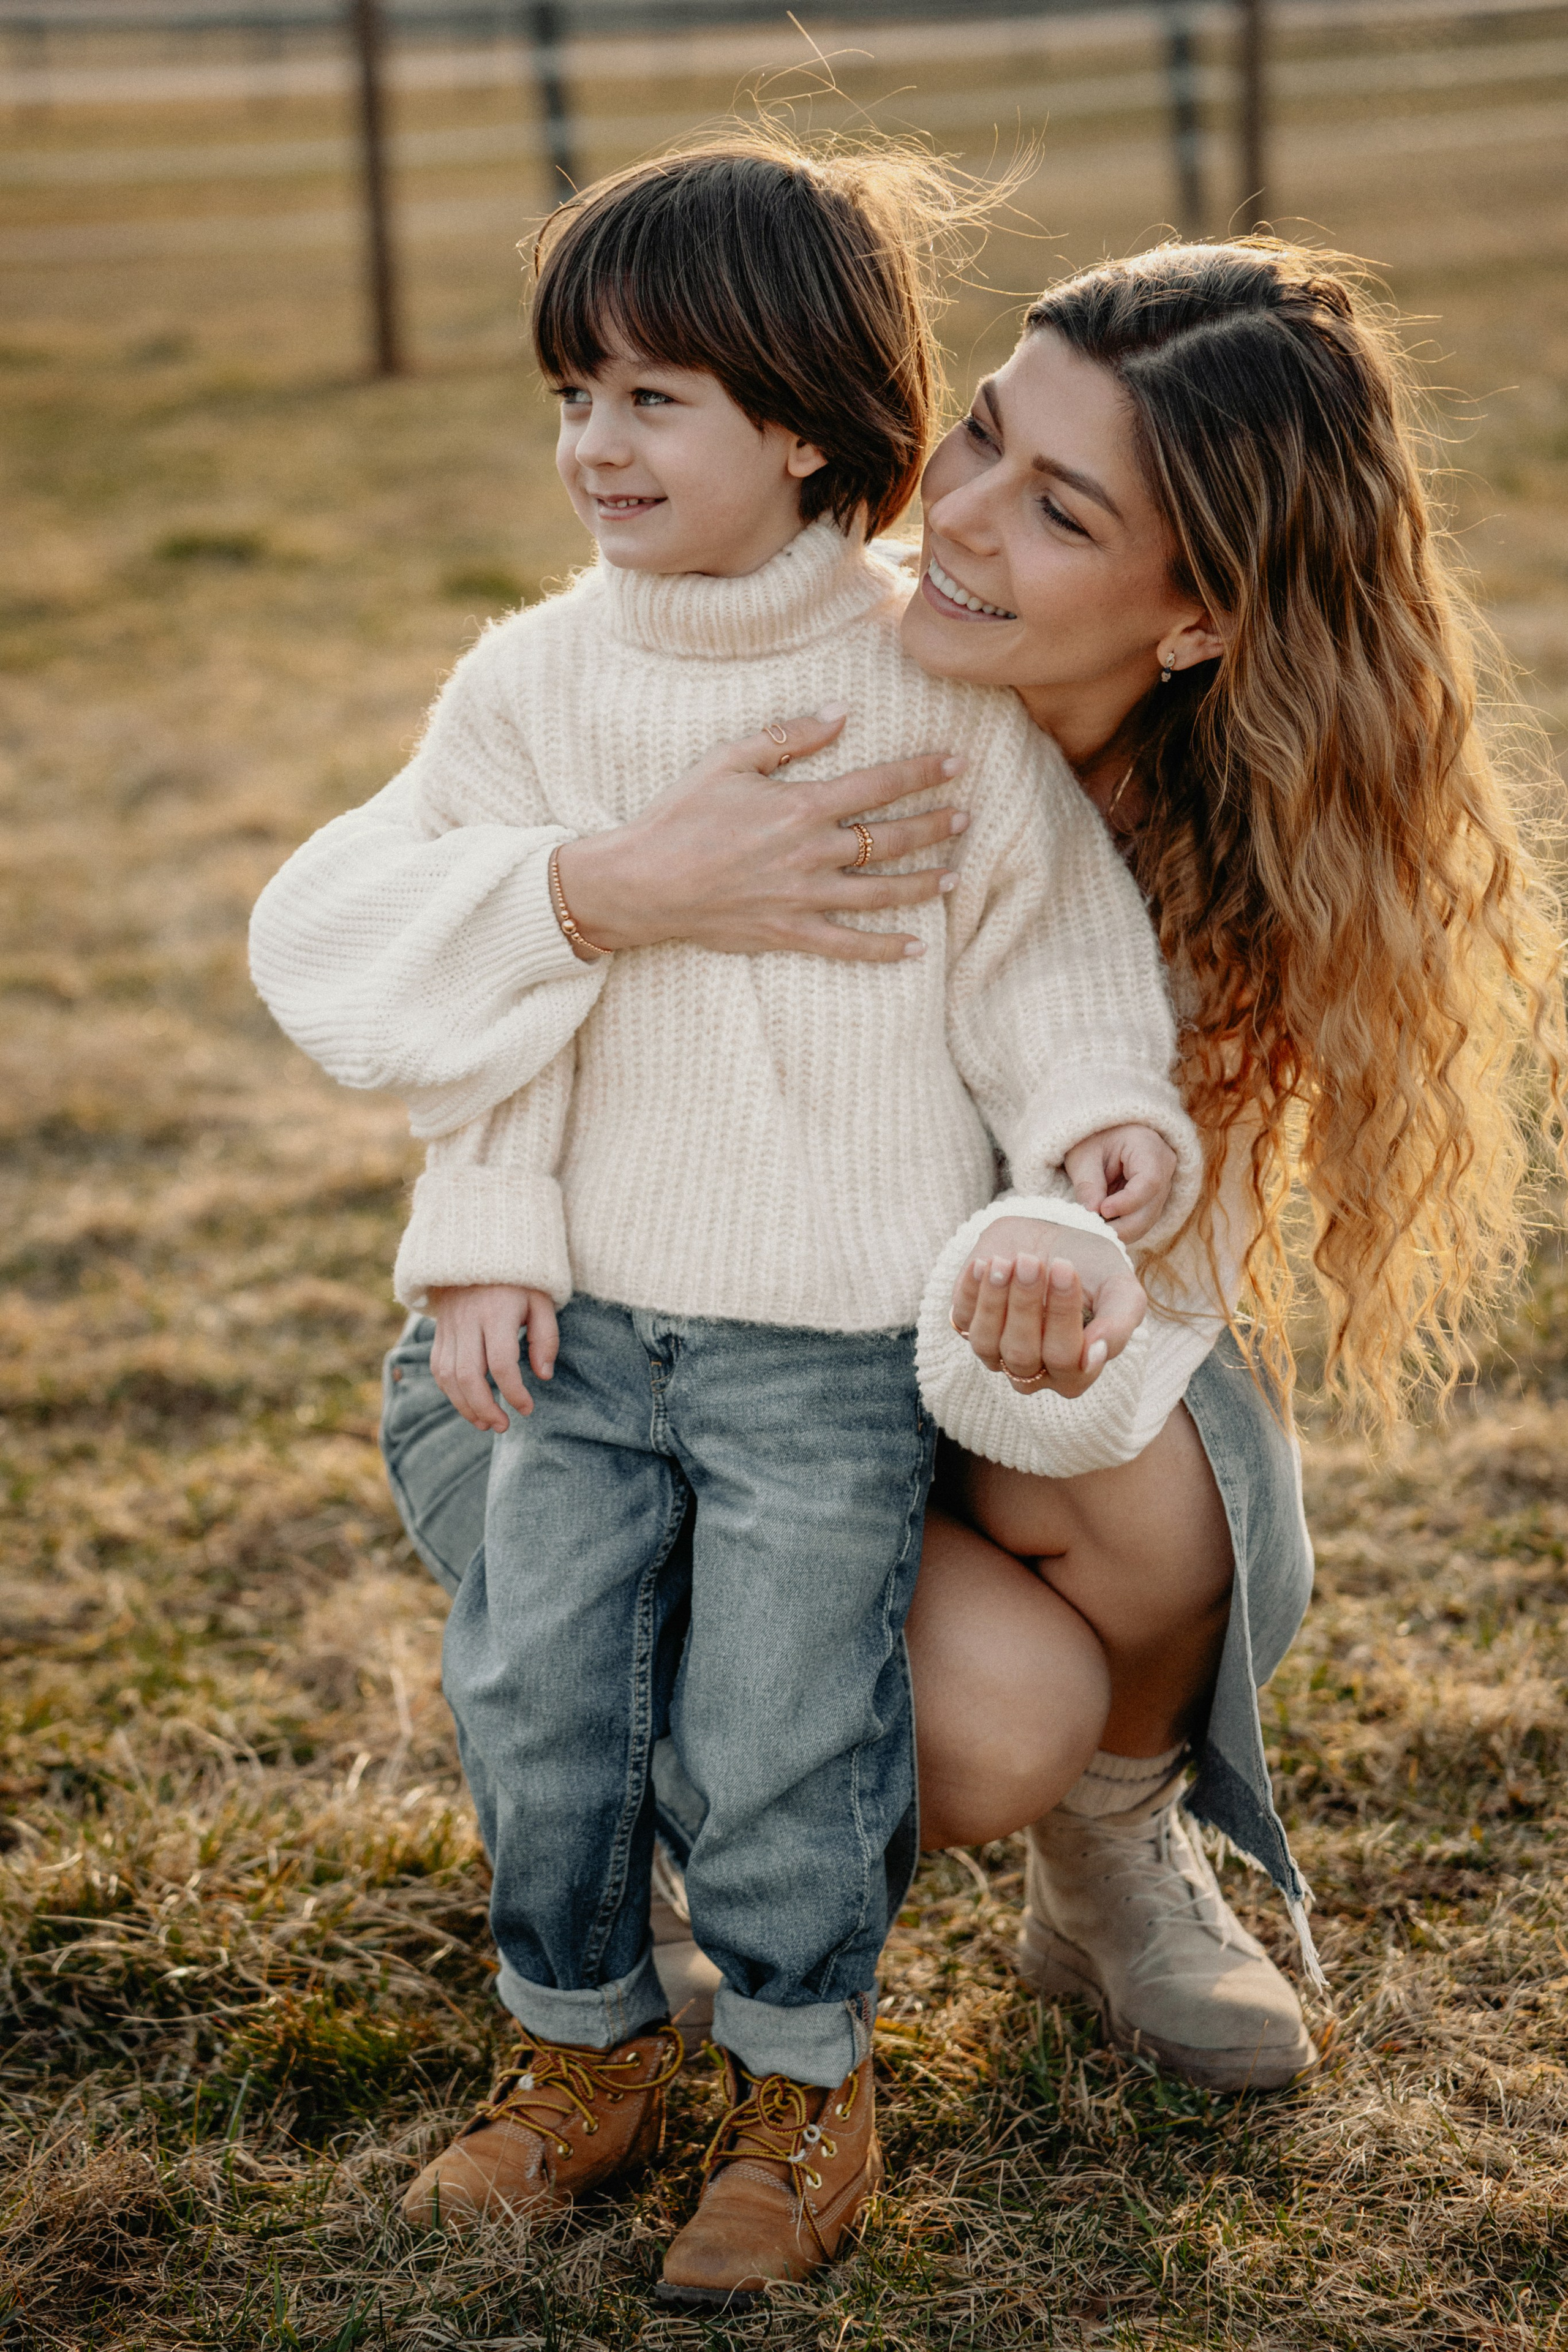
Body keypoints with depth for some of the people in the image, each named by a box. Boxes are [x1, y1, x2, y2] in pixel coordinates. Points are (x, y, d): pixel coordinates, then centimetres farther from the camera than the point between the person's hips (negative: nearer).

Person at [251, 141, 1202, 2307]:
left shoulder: (938, 694, -6)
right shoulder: (530, 685, 2)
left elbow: (1040, 948, 1)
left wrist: (1102, 1118, -16)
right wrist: (486, 1238, -2)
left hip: (832, 1332, -4)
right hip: (583, 1316, 4)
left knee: (783, 1722, 2)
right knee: (534, 1685, 8)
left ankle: (804, 2089, 26)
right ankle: (587, 2048, 31)